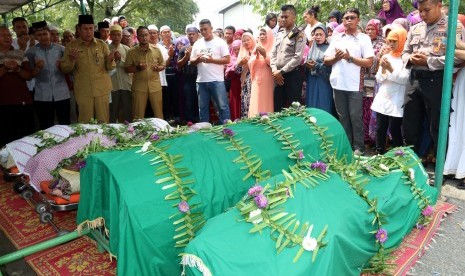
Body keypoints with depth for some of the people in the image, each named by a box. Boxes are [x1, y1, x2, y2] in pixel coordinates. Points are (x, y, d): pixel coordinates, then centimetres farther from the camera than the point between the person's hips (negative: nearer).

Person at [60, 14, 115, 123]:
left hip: (102, 90, 1)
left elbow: (109, 67, 7)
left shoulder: (101, 44, 6)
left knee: (104, 121, 6)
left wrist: (110, 60, -15)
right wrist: (71, 59, -16)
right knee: (85, 123, 3)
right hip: (83, 91, -1)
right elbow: (64, 69, 4)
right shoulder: (72, 46, 4)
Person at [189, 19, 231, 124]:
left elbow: (227, 60, -5)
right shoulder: (197, 43, 13)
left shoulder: (220, 42, 1)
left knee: (223, 106, -3)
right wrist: (197, 60, -8)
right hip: (201, 81, 4)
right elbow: (191, 61, 14)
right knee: (202, 107, 10)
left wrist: (212, 60, -16)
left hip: (217, 80, -4)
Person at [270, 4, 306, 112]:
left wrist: (281, 71, -12)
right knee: (277, 108, 9)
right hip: (278, 75, 6)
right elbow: (273, 54, 13)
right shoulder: (279, 35, 16)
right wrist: (274, 70, -4)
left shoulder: (299, 35, -4)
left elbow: (298, 57, -13)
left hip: (292, 75, -6)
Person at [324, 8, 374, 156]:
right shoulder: (336, 38, 12)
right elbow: (326, 60, 10)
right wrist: (336, 57, -9)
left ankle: (358, 147, 11)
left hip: (354, 85, -4)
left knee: (355, 117, 0)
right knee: (342, 117, 11)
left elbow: (369, 62, -7)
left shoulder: (364, 38, 1)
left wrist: (350, 57, -14)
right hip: (338, 84, 4)